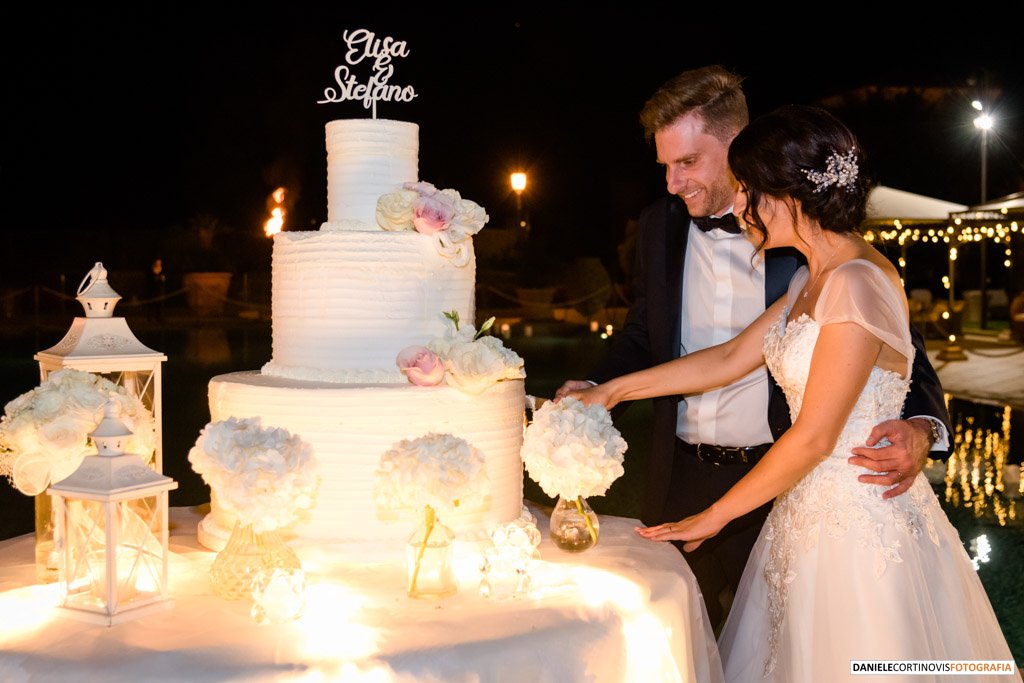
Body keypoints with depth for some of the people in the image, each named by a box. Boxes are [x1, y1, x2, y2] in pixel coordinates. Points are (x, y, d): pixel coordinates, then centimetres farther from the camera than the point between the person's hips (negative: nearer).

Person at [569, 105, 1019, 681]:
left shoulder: (860, 282, -20)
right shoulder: (813, 281, 9)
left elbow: (814, 436, -20)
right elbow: (732, 357, 13)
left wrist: (715, 516, -10)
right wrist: (614, 390, 12)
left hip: (861, 520, -9)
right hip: (814, 510, 9)